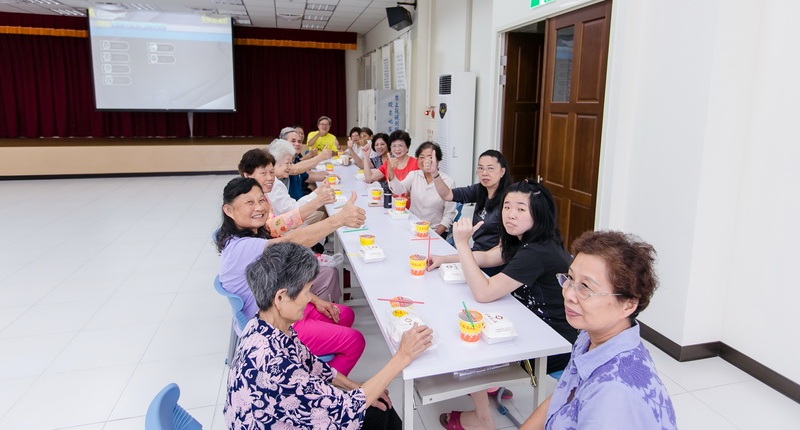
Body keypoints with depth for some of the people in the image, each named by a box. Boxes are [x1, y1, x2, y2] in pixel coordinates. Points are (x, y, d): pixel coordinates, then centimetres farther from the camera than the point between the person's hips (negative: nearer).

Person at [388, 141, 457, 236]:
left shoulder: (448, 182, -6)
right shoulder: (414, 175, 5)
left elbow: (449, 214, -5)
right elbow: (398, 190, -13)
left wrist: (436, 234, -16)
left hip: (435, 231, -3)